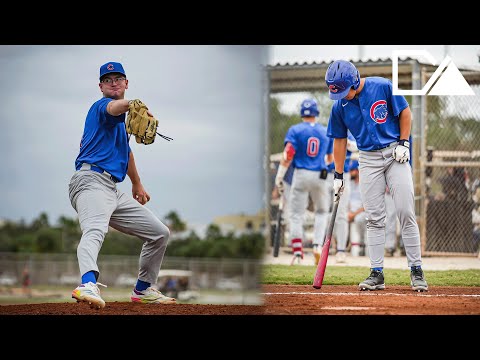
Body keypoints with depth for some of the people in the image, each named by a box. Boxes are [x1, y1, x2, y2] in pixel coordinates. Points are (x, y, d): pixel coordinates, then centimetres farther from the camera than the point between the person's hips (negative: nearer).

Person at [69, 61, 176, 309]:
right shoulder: (101, 106, 0)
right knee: (95, 230, -38)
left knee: (160, 233, 14)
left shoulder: (121, 118, 29)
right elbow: (113, 107, -26)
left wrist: (137, 184, 48)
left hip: (114, 192, 10)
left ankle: (143, 289, 26)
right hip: (91, 180, -10)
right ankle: (88, 285, -64)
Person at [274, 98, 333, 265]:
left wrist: (279, 177, -8)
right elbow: (330, 159, 16)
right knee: (322, 211, 20)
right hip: (320, 176, 2)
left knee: (296, 214, 2)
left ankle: (297, 251, -6)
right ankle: (317, 245, 3)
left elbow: (288, 156, -11)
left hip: (301, 175, -2)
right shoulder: (327, 132, 7)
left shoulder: (295, 130, -3)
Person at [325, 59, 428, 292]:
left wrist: (403, 143, -9)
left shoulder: (383, 87, -12)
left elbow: (405, 113, -1)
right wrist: (338, 175, 8)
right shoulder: (339, 106, -1)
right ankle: (377, 273, 3)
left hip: (395, 153, -3)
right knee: (374, 218, 0)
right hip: (368, 159, 3)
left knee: (406, 212, -8)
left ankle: (416, 270, -2)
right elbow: (339, 140, 9)